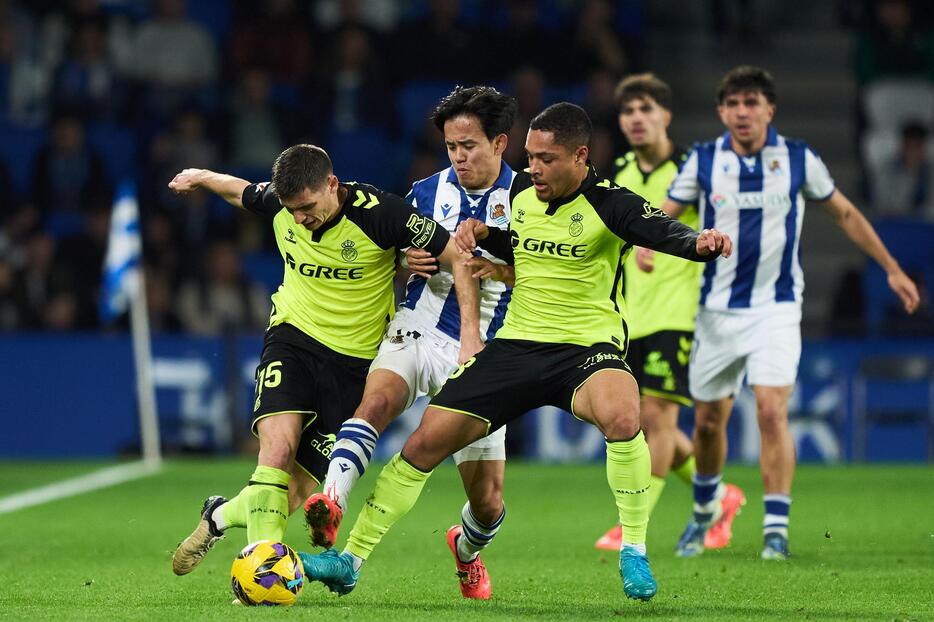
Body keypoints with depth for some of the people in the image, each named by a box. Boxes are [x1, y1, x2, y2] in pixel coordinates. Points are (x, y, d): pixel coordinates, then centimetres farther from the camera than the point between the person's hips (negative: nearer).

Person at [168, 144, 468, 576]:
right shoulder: (279, 204, -7)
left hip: (354, 361, -2)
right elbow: (241, 191, 19)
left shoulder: (379, 213, -19)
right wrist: (200, 177, 33)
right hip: (292, 336, 2)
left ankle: (223, 515, 25)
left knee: (299, 489, -4)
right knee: (279, 444, -27)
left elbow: (459, 257, -14)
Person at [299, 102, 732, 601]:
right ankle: (350, 560, 11)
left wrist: (701, 242, -52)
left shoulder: (608, 204, -13)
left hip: (587, 345, -5)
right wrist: (484, 234, 5)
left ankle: (634, 551, -17)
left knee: (621, 416, -38)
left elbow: (665, 232, -30)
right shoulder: (522, 191, 5)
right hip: (517, 341, 5)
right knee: (426, 441, -2)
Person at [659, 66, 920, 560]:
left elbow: (844, 214, 11)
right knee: (708, 421, 9)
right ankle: (704, 511, 35)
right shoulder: (703, 161, -2)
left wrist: (892, 269, 13)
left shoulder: (799, 160, -2)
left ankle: (776, 528, -13)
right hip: (717, 310, 1)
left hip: (776, 308, -1)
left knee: (772, 411, -18)